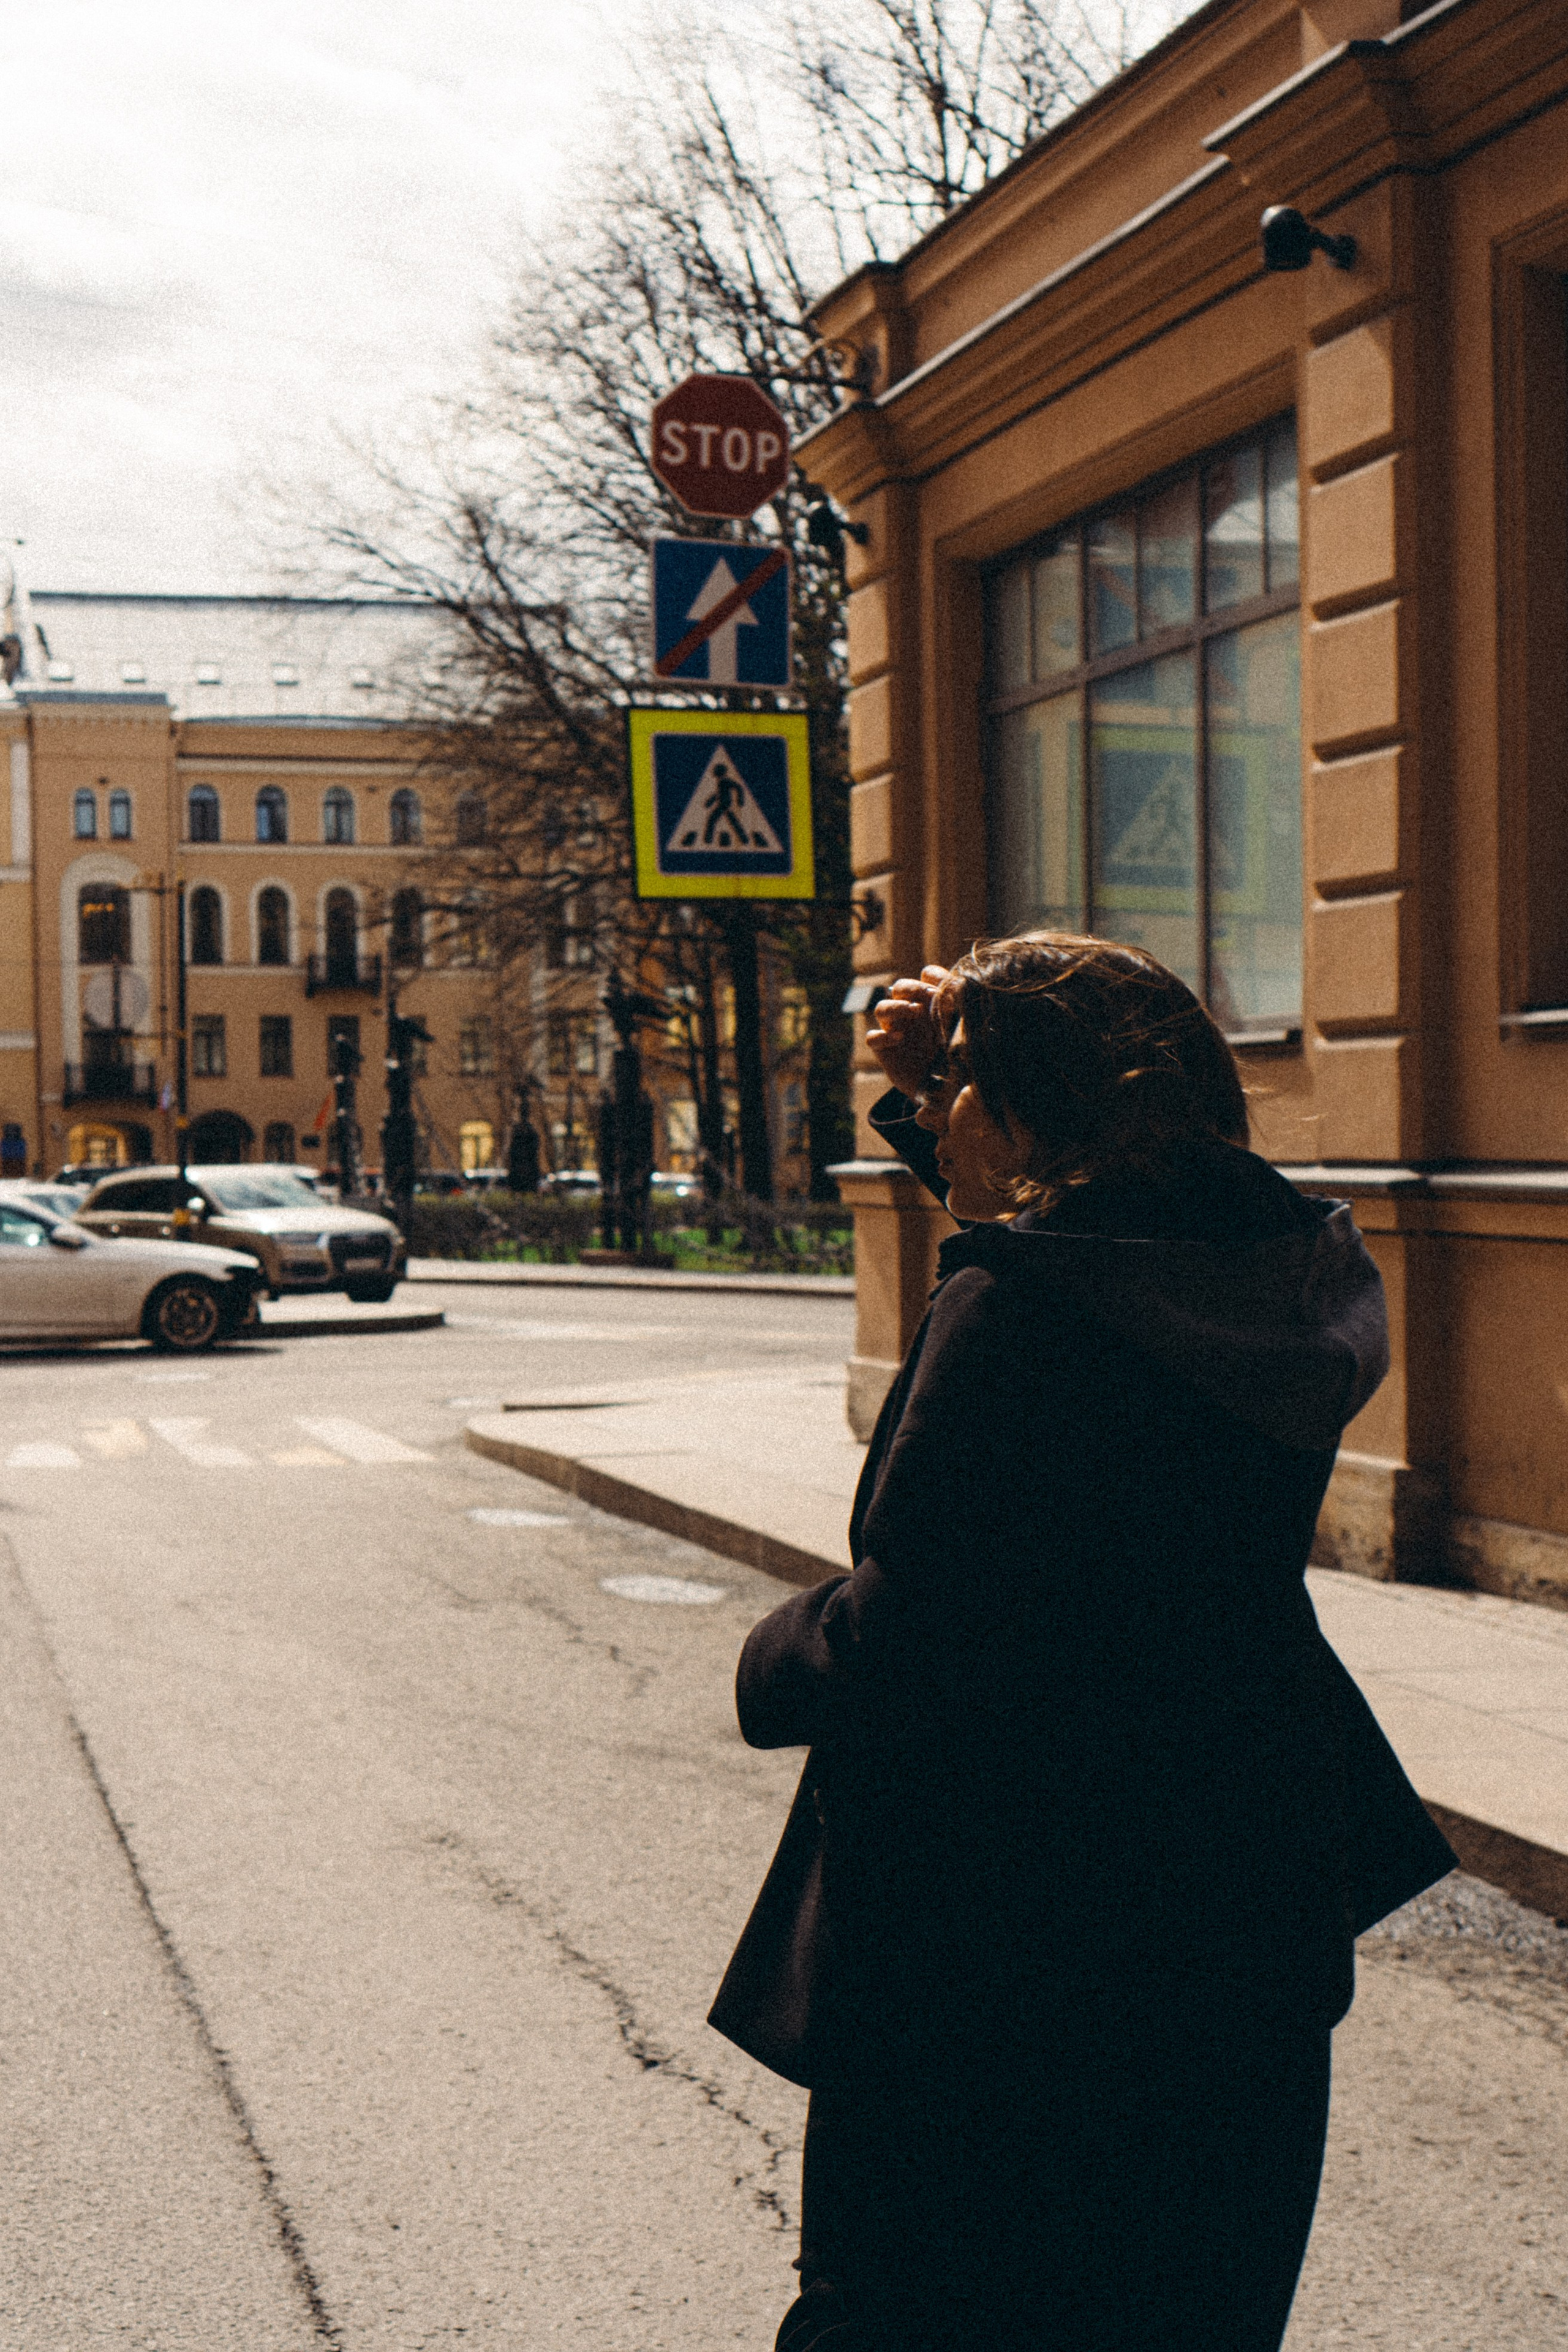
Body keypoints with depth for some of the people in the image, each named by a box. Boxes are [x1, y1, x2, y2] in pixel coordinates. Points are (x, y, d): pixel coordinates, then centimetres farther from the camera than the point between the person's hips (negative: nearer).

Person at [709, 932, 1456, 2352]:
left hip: (998, 1936, -8)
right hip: (1244, 1914, 8)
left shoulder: (1007, 1314, -23)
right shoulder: (1288, 1274, 1)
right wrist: (931, 1100, 11)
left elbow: (894, 1641, -23)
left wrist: (777, 1660, -3)